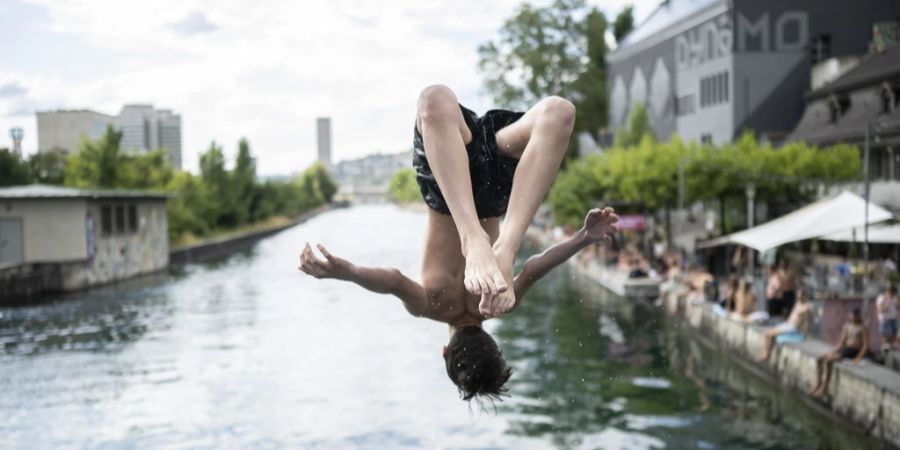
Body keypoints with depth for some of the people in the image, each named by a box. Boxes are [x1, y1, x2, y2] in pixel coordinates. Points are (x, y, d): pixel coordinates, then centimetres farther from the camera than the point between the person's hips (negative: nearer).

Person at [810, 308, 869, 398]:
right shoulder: (847, 326, 14)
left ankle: (824, 387, -20)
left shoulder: (862, 328, -8)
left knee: (828, 360, -29)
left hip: (853, 351, -8)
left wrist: (859, 357, -23)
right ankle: (818, 385, -4)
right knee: (819, 359, -6)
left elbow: (866, 345, -13)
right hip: (844, 349, 8)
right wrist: (834, 351, 2)